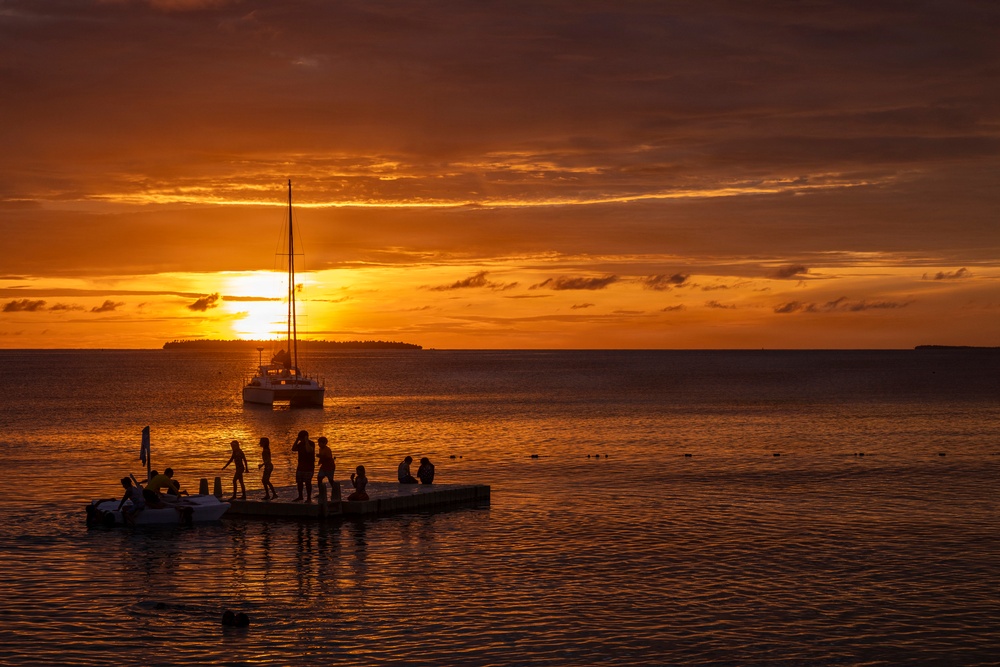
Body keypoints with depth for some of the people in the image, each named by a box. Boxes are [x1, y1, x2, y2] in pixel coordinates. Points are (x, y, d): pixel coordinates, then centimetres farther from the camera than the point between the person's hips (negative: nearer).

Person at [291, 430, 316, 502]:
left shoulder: (311, 443, -9)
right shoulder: (300, 444, 12)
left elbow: (309, 450, -28)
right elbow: (293, 449, 4)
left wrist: (306, 441, -23)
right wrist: (296, 441, -2)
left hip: (308, 467, -7)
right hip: (300, 466, 7)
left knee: (307, 482, -7)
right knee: (299, 482, 10)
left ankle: (309, 498, -2)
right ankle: (300, 496, 22)